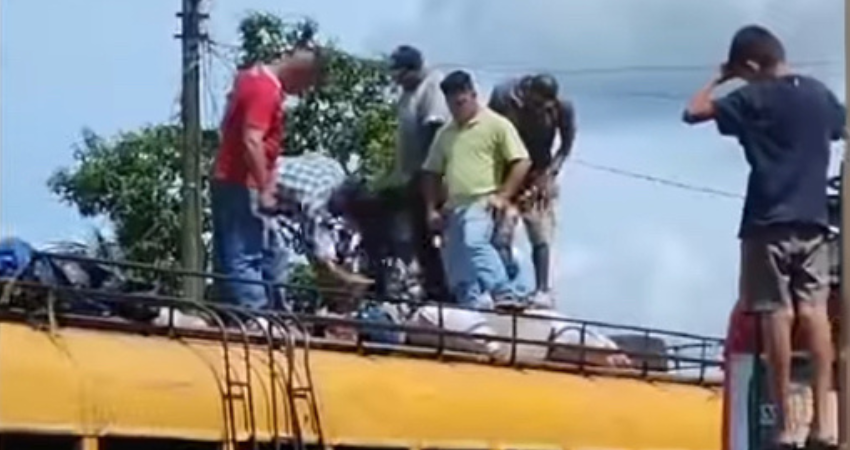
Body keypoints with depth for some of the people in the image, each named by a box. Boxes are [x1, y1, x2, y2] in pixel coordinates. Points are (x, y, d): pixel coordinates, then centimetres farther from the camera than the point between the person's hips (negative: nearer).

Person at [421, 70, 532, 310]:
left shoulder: (496, 125, 2)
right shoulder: (445, 133, 18)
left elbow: (521, 162, -3)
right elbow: (432, 172, 22)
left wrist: (503, 195, -11)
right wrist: (432, 208, 13)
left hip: (482, 203, -7)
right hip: (454, 207, 7)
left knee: (474, 242, -33)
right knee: (456, 272, 2)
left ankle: (508, 293, -37)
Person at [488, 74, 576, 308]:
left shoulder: (563, 108, -20)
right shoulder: (503, 97, -21)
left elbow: (566, 146, -4)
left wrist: (548, 174, -15)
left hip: (539, 177, 1)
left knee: (542, 236, -4)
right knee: (501, 235, -9)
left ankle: (543, 290, -1)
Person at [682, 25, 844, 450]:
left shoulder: (754, 98, -6)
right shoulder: (820, 94, 10)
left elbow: (693, 113, -4)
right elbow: (841, 128, 29)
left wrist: (719, 78, 9)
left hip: (769, 223, -4)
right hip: (813, 222, 4)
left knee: (777, 315, -5)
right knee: (814, 312, -1)